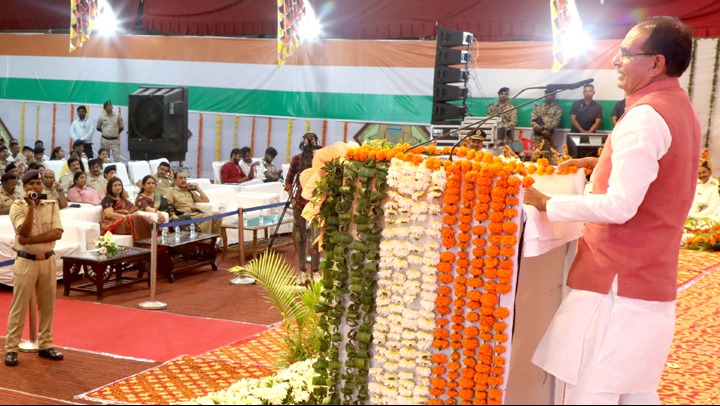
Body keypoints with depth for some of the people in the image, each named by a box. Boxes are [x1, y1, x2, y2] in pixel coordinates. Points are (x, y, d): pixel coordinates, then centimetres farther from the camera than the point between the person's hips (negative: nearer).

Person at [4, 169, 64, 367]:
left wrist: (31, 240, -18)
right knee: (19, 307, 0)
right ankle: (11, 348, 6)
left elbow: (57, 233, -10)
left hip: (48, 261, 3)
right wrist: (31, 206, -25)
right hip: (26, 262, -3)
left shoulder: (51, 205, 2)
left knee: (47, 305, 10)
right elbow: (24, 232, -20)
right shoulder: (17, 206, -5)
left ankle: (45, 345, 21)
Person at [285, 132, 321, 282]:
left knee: (316, 238, -4)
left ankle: (315, 271, 3)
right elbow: (289, 180, 10)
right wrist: (292, 196, 1)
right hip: (299, 201, 2)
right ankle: (302, 270, 15)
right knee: (301, 237, 7)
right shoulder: (296, 159, 3)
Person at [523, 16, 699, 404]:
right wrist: (604, 163, 19)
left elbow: (619, 206, -24)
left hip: (616, 281, -10)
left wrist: (546, 204, -17)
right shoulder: (680, 108, 14)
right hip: (649, 279, 10)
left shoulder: (646, 116, -17)